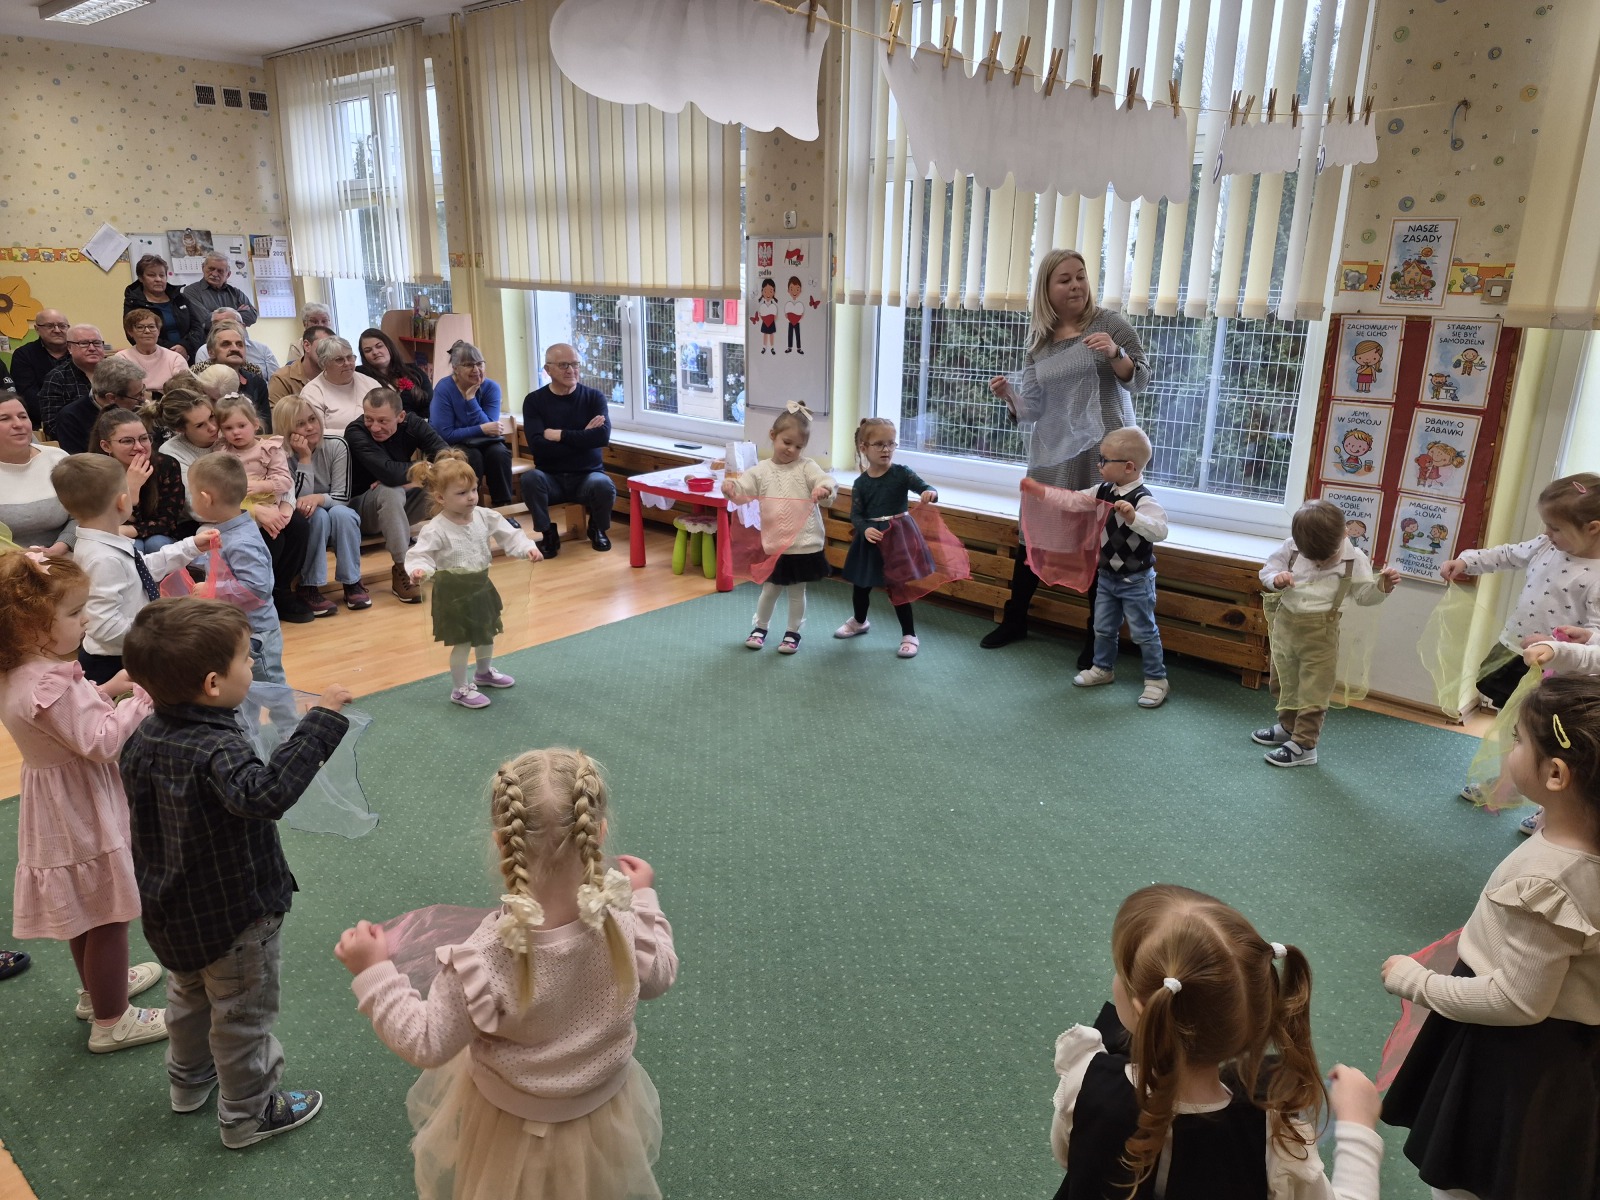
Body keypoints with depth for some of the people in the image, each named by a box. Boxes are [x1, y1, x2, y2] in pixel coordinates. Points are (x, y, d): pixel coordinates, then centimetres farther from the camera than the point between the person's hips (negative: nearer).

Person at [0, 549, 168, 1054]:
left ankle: (97, 987, 47)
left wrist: (108, 690, 0)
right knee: (108, 918, 6)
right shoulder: (51, 684, -30)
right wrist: (142, 699, -23)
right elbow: (101, 743, -31)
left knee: (85, 914, 27)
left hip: (61, 815, 10)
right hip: (84, 815, -10)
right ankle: (111, 1022, 21)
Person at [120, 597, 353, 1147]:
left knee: (189, 995, 31)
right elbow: (264, 794, -54)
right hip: (233, 915, -8)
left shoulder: (146, 735, -7)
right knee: (243, 1015, 13)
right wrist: (320, 721, -52)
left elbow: (138, 799, 8)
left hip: (172, 909, 8)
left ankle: (189, 1080, 53)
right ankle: (248, 1114, 32)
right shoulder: (217, 749, -35)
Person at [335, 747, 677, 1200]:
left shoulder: (481, 961, -37)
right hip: (604, 1112, 2)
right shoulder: (624, 923, -29)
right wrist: (643, 897, 5)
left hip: (511, 1124, -2)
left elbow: (429, 1045, -21)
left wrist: (374, 974, -15)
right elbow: (659, 976, -7)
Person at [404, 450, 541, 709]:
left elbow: (508, 534, -2)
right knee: (462, 642, 0)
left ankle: (484, 672, 50)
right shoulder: (435, 530, -22)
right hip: (454, 591, -7)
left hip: (481, 585, 7)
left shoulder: (485, 516, -6)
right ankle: (460, 690, 19)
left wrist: (527, 548, -17)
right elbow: (420, 554, -23)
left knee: (487, 633, 25)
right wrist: (419, 570, -45)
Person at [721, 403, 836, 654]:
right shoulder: (761, 470, 0)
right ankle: (760, 627, 35)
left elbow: (829, 482, -16)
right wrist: (730, 487, -32)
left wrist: (824, 489, -40)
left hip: (803, 543, -1)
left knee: (797, 591, 12)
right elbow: (742, 492, -9)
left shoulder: (806, 467, -3)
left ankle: (793, 632, 29)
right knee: (770, 590, 13)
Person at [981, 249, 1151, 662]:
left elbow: (1141, 380, -3)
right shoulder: (1038, 342, 7)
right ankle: (1014, 620, 27)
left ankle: (1099, 637, 14)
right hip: (1050, 455, 4)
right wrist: (1008, 393, -14)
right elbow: (1030, 410, 6)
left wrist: (1114, 353, -21)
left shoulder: (1109, 323, -2)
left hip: (1101, 453, -4)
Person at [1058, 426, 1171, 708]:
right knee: (1103, 627, 19)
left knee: (1144, 632, 5)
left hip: (1135, 581, -7)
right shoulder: (1102, 492, -2)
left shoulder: (1143, 500, -25)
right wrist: (1039, 490, 1)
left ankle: (1157, 680, 18)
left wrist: (1133, 518, -50)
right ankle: (1102, 668, 37)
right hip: (1107, 576, 7)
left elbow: (1160, 531, -36)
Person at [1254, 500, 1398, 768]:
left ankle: (1304, 745, 8)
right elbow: (1267, 570, 2)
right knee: (1285, 680, 21)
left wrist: (1382, 586, -22)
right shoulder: (1290, 548, -6)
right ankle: (1288, 726, 41)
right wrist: (1276, 580, -20)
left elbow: (1364, 595, -2)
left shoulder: (1354, 559, -8)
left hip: (1320, 632, -4)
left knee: (1314, 690, 0)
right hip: (1285, 624, 4)